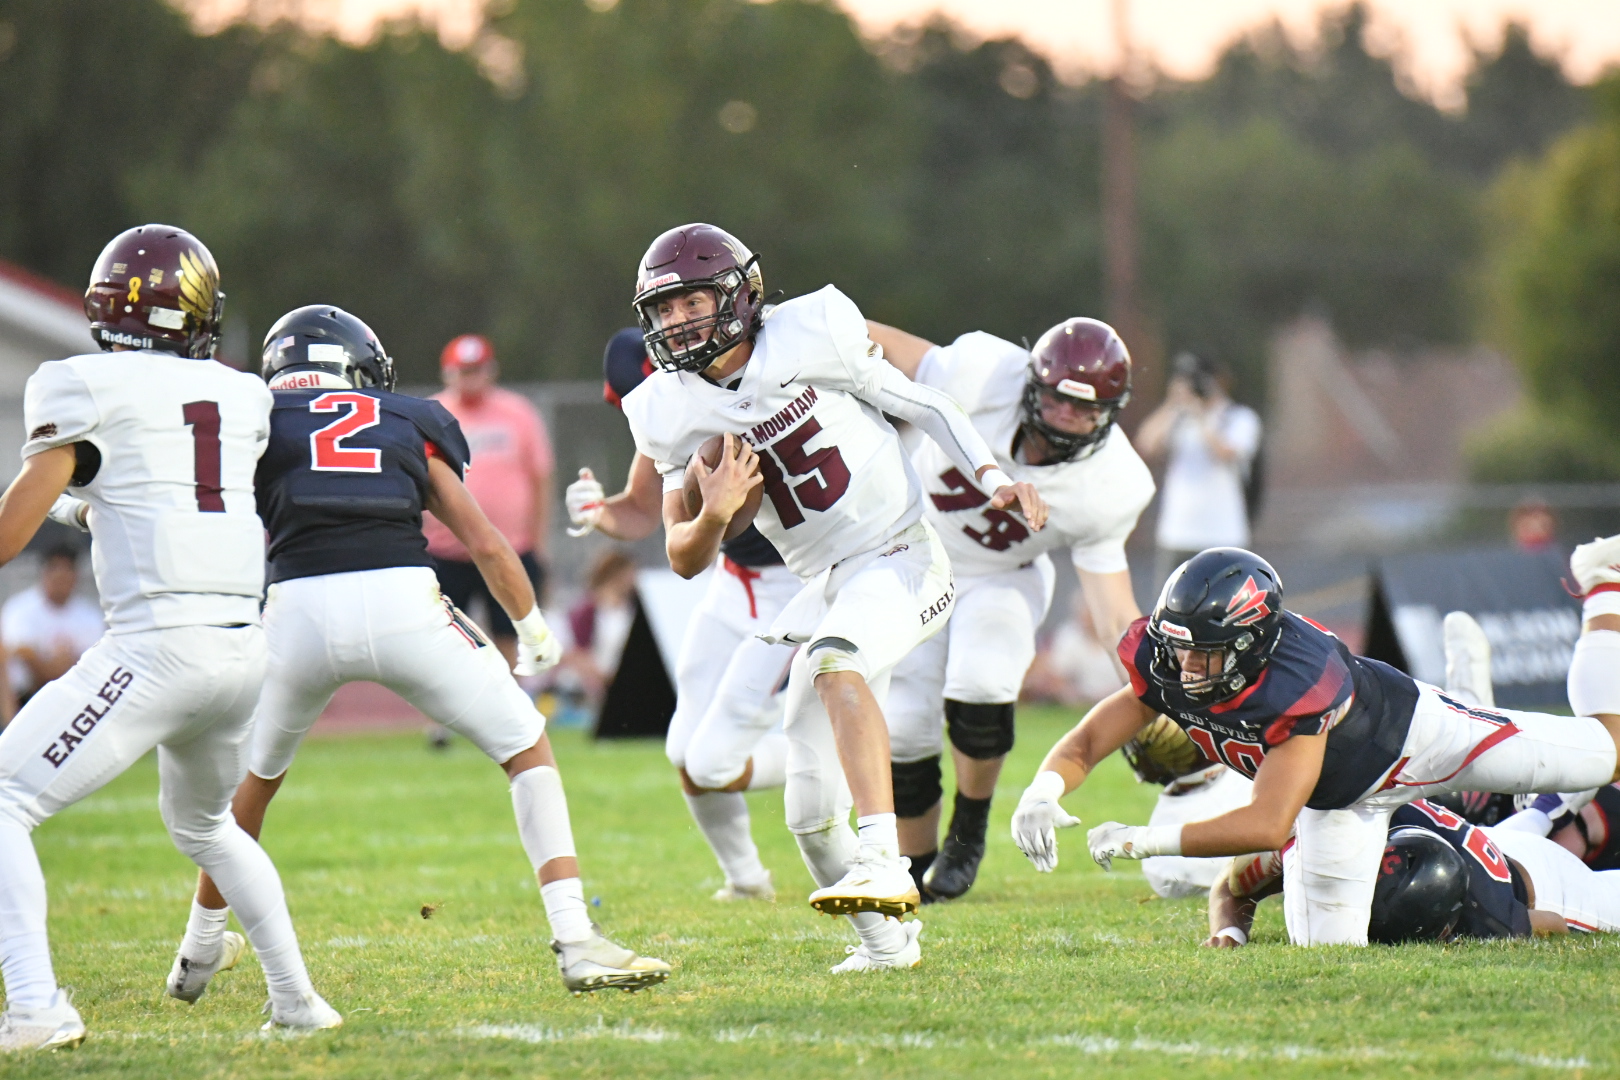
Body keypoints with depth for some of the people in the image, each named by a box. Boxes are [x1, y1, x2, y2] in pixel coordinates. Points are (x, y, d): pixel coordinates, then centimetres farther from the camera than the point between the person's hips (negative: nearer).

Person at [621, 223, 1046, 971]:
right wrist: (715, 515, -20)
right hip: (825, 586, 5)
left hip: (902, 559, -5)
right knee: (811, 811, 0)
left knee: (834, 659, -36)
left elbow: (921, 404, 1)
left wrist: (994, 479, -10)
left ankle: (883, 863, -43)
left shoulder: (812, 336, -12)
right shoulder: (673, 414, 0)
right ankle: (885, 936, 23)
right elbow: (686, 559, 2)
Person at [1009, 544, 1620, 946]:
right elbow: (1085, 742, -20)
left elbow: (1268, 825, -48)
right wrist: (1044, 792, -44)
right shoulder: (1166, 667, -28)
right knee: (1328, 947, 12)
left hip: (1409, 734, -5)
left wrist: (1143, 841, -52)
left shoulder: (1298, 683, -46)